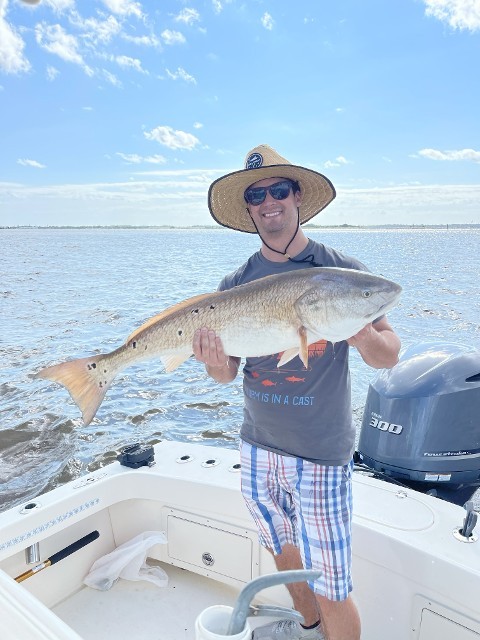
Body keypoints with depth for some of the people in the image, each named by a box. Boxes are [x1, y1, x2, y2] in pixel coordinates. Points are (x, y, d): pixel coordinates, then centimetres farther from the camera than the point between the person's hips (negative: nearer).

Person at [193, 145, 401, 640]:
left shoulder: (342, 271, -10)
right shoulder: (236, 284, -1)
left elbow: (389, 356, -9)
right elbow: (227, 373, 2)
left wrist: (361, 335, -30)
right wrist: (215, 363, -20)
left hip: (320, 454, -4)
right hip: (257, 446, 5)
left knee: (331, 589, 4)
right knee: (283, 550, 25)